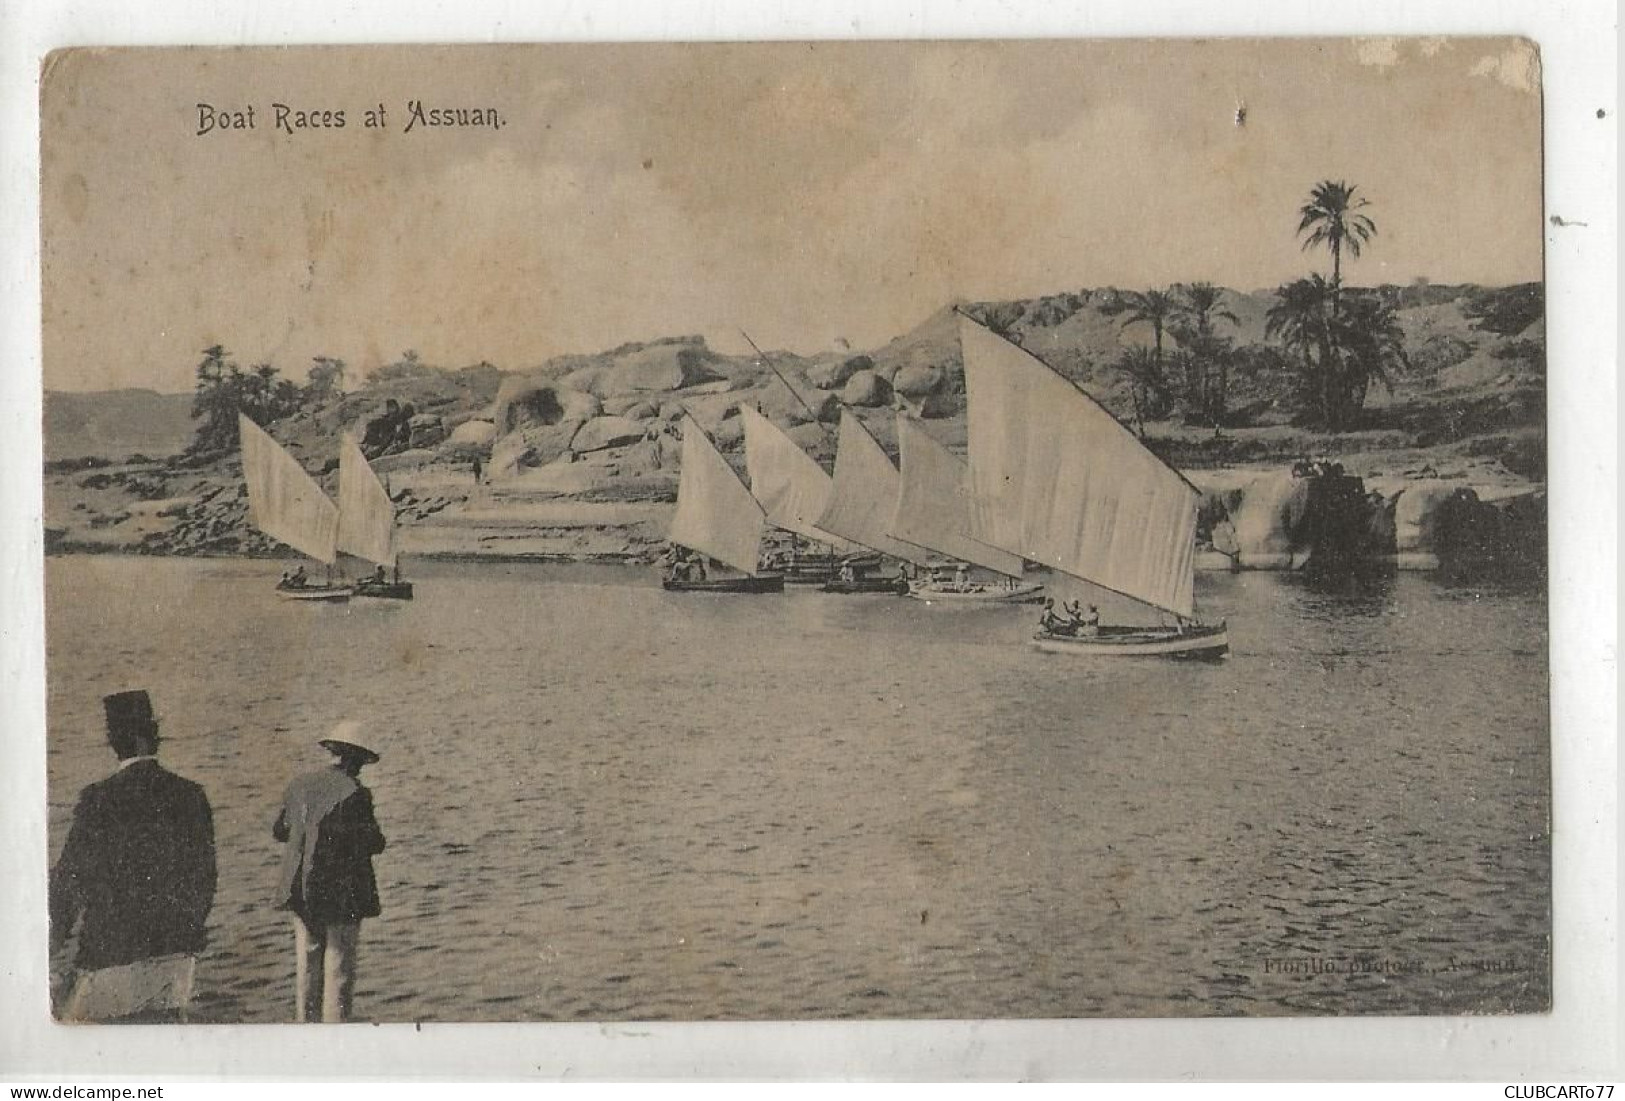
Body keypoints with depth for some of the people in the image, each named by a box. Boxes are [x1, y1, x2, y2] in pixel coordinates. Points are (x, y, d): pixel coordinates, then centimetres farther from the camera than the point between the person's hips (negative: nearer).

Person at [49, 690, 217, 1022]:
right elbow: (204, 879, 8)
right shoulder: (191, 795, 2)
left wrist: (53, 940, 8)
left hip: (111, 953, -4)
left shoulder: (98, 799, -11)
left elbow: (69, 878, -5)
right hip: (175, 955, 4)